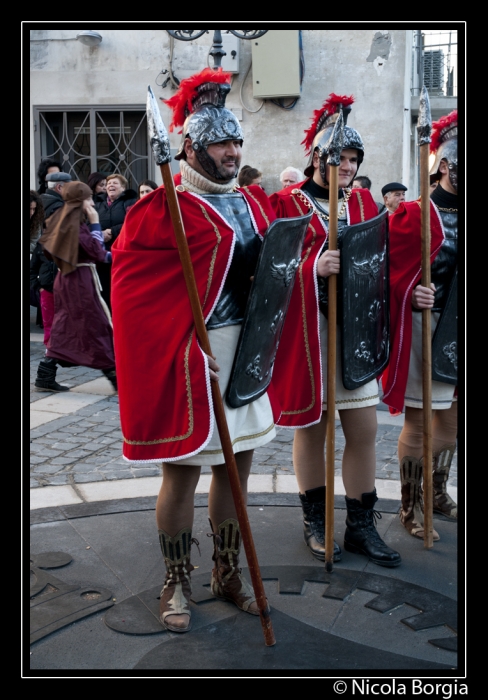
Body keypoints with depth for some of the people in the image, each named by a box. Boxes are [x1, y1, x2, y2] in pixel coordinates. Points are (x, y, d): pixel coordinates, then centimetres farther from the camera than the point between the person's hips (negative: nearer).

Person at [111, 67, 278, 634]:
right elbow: (128, 276, -11)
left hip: (244, 349, 7)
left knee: (236, 466, 14)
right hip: (189, 355, -6)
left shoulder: (254, 203, 12)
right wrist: (177, 344, -16)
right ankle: (176, 583, 23)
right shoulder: (166, 205, -9)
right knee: (182, 471, 4)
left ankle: (227, 574, 32)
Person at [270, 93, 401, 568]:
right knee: (312, 429, 8)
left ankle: (361, 526, 21)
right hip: (307, 332, -4)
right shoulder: (287, 203, -4)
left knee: (364, 429, 6)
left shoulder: (364, 202, 11)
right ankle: (315, 521, 26)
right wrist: (314, 267, -26)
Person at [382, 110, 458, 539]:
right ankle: (411, 506, 16)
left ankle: (438, 494, 33)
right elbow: (389, 273, -11)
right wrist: (411, 297, -26)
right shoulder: (413, 215, -10)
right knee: (419, 420, 1)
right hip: (424, 328, -7)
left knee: (449, 418, 16)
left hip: (454, 331, 7)